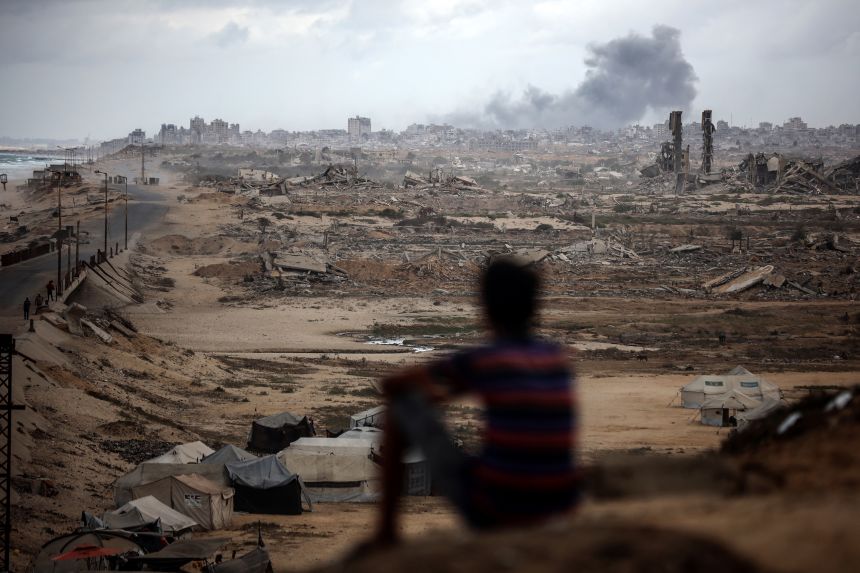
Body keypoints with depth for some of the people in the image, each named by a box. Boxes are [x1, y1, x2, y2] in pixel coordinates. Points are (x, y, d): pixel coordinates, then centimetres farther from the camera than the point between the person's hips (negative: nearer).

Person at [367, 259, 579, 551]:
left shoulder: (476, 362, -7)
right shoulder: (559, 357, 7)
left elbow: (390, 385, 6)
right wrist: (445, 392, 39)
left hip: (490, 510, -4)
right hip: (558, 509, 4)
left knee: (401, 405, 14)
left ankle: (386, 532, 18)